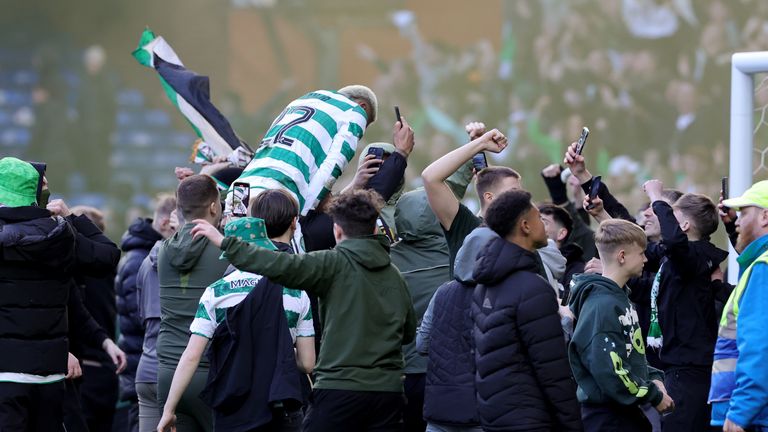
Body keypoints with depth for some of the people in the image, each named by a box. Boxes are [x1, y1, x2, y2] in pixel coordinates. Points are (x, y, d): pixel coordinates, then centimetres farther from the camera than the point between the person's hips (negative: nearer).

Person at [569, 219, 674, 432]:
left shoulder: (620, 298, 13)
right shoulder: (602, 306, -19)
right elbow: (609, 372, -25)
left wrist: (654, 379, 5)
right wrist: (654, 396, -14)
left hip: (626, 414, 10)